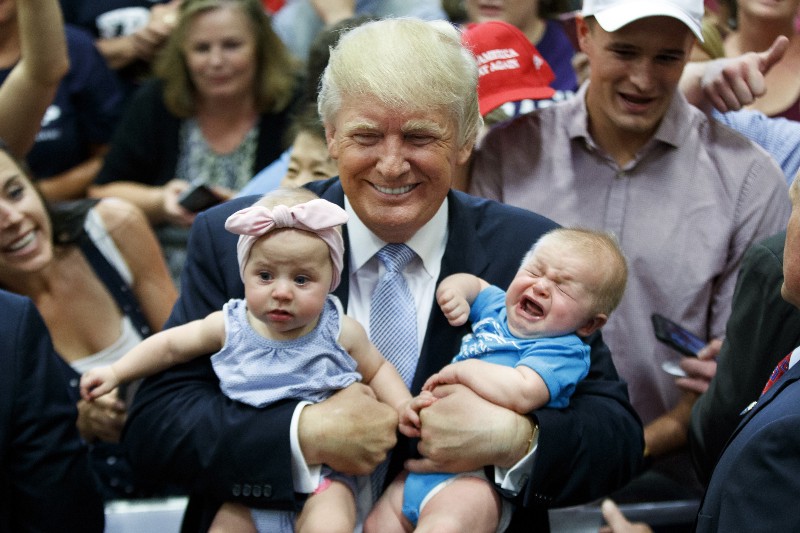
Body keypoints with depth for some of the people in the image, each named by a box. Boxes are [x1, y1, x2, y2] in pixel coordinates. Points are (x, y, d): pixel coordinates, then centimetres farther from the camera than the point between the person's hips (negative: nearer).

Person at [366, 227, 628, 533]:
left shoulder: (563, 350, -11)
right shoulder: (498, 307, 14)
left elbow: (521, 394, -30)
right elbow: (474, 284, 37)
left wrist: (463, 369, -17)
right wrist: (456, 289, 14)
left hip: (478, 477, -9)